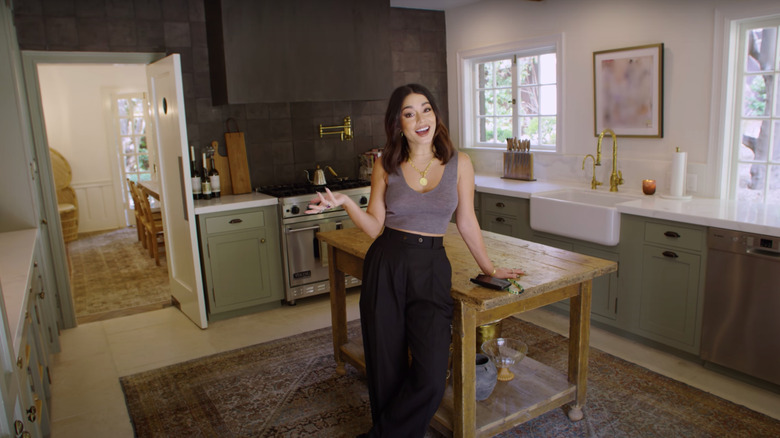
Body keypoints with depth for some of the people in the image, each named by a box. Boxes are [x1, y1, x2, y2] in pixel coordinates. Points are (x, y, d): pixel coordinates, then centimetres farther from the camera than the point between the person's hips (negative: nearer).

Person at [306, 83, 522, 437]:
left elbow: (466, 222, 9)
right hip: (386, 266, 0)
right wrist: (345, 203, -12)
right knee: (386, 370, 7)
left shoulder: (458, 164, 1)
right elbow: (375, 226, 3)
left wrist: (489, 268, 15)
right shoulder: (386, 166, 3)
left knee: (431, 379, -7)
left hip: (431, 269, 0)